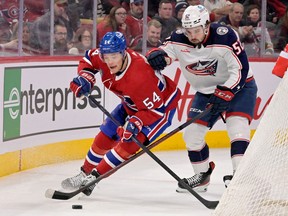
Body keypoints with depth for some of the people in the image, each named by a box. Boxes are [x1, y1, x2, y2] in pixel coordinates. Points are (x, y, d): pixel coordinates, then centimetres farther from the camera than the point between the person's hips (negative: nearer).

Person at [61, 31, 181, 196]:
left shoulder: (140, 77, -42)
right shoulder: (102, 57, -22)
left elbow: (155, 109, -34)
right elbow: (89, 59, 3)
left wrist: (136, 123, -46)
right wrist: (85, 78, -16)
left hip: (162, 105, -8)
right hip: (132, 105, 8)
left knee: (129, 142, -22)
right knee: (105, 137, 8)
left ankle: (93, 177, -15)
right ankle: (85, 173, 27)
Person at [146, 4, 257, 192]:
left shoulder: (225, 36, -27)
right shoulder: (180, 39, -13)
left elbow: (241, 69, -27)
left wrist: (224, 94, -33)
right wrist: (157, 55, -35)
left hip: (239, 86, -5)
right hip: (206, 91, 6)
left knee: (237, 127, -24)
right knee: (192, 134, 3)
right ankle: (202, 175, 21)